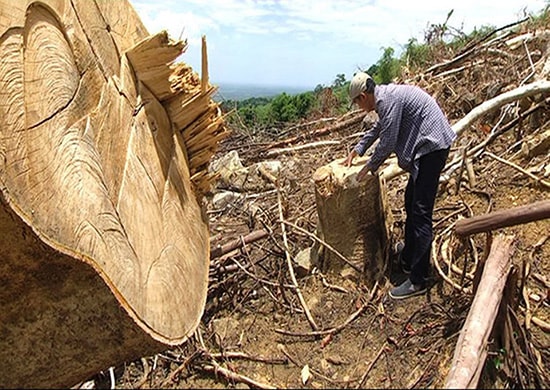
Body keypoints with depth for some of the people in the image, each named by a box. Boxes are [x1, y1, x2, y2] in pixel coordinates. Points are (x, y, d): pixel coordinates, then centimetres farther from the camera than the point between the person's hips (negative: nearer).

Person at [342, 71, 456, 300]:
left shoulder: (388, 99, -16)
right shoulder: (384, 98, 16)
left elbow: (388, 142, -17)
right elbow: (377, 129, 33)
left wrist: (370, 166, -2)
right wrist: (355, 152, 40)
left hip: (432, 146, -11)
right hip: (426, 146, 11)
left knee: (421, 213, -11)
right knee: (411, 202, 18)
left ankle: (418, 281, -6)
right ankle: (408, 260, 30)